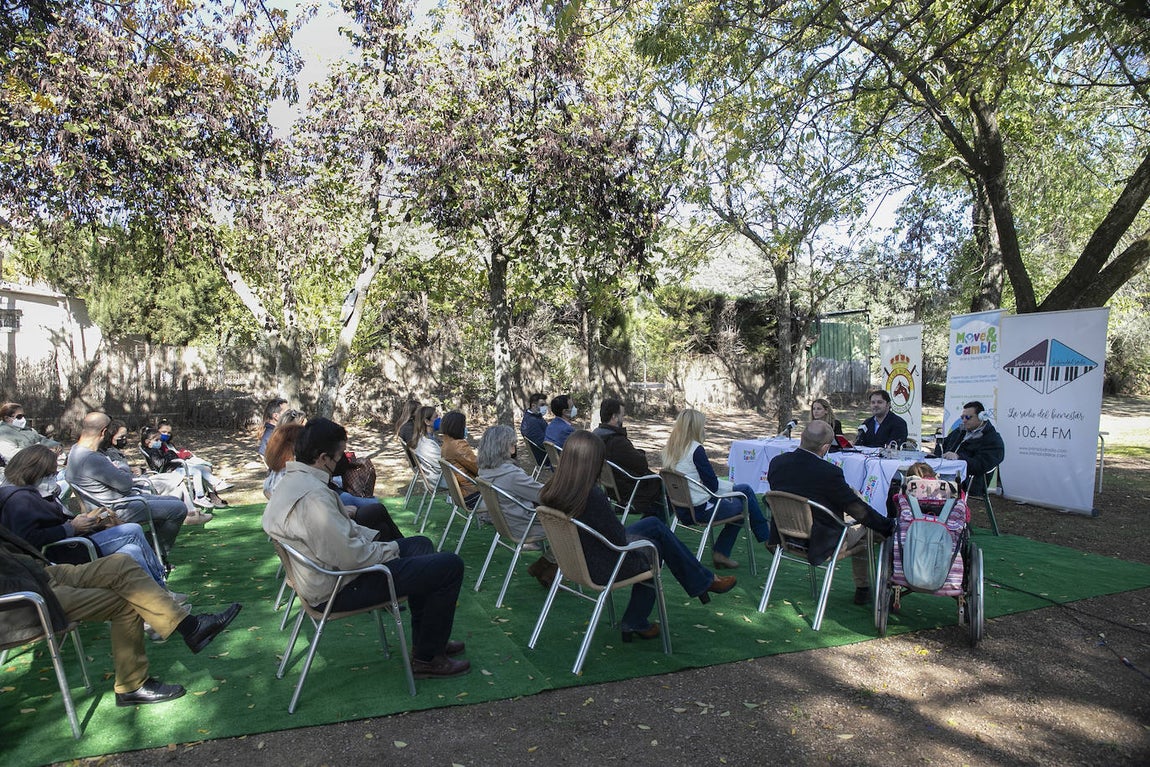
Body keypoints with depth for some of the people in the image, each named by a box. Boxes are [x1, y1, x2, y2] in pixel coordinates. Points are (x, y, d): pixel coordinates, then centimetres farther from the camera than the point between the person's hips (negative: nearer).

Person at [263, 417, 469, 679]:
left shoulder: (291, 480, 5)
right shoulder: (313, 496, -30)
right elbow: (351, 558, -30)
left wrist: (375, 537, 6)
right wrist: (390, 549, -12)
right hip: (338, 589, -11)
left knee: (421, 544, 23)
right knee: (449, 566, -12)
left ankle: (427, 639, 29)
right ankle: (427, 658, 5)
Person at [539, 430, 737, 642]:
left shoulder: (550, 492, -9)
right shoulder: (592, 496, -33)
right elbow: (619, 540, -21)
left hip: (577, 560, 7)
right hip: (603, 568, -7)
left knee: (654, 524, 19)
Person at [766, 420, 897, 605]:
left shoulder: (776, 462, -11)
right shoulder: (828, 472, -29)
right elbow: (858, 509, -17)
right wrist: (889, 526, -1)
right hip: (820, 545, -6)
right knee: (864, 529, 22)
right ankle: (862, 589, 35)